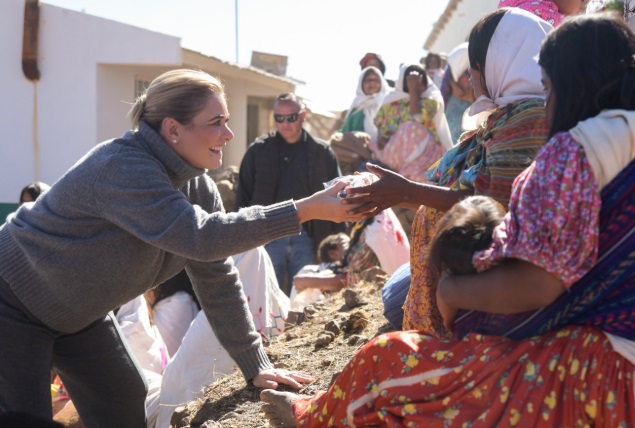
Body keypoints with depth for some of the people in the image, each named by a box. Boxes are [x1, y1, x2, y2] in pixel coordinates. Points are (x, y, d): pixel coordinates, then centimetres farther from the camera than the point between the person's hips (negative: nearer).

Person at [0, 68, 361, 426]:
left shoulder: (198, 185, -5)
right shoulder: (123, 167, -31)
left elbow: (218, 279, -3)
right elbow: (200, 237, -41)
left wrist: (256, 366, -6)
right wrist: (306, 210, -41)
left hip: (80, 313, 8)